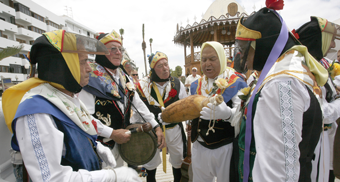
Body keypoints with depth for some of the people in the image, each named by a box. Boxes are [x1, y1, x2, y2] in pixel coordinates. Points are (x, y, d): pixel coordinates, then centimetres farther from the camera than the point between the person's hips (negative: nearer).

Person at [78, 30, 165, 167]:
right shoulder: (91, 76, -15)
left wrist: (156, 126, -1)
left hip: (120, 143, 7)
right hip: (99, 146, -6)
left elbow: (138, 104, 6)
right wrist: (111, 133, -24)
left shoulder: (123, 77, 7)